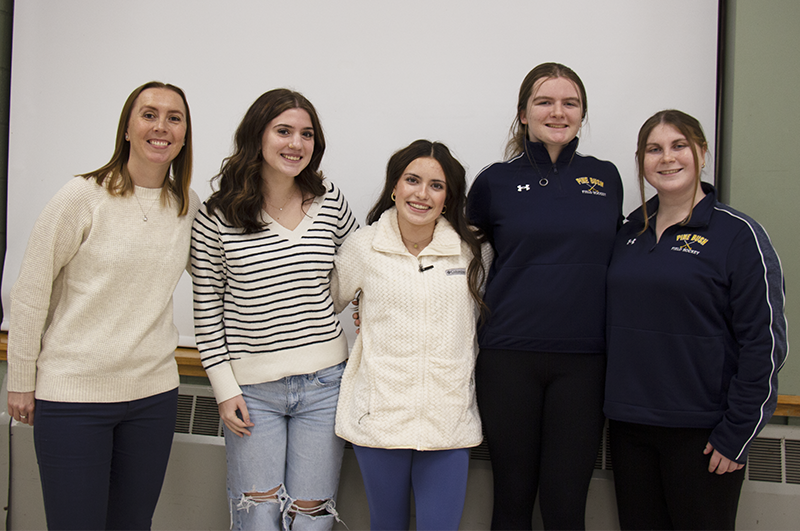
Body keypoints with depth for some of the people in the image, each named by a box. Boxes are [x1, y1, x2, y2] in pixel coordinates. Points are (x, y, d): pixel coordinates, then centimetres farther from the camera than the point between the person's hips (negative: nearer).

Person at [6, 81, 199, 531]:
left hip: (154, 392, 4)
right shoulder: (84, 197, -9)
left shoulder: (189, 206, 4)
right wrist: (21, 382, -1)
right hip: (72, 394, -4)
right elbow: (31, 292, -5)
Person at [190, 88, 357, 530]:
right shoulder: (217, 217, -5)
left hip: (323, 382, 2)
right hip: (252, 388, -1)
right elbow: (207, 310, -1)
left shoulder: (330, 203, 1)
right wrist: (224, 388, -3)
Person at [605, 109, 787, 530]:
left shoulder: (738, 234, -7)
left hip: (699, 432, -4)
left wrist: (737, 435, -12)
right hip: (629, 425, 5)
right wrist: (614, 407, 9)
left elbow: (764, 342, -10)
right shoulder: (630, 231, 9)